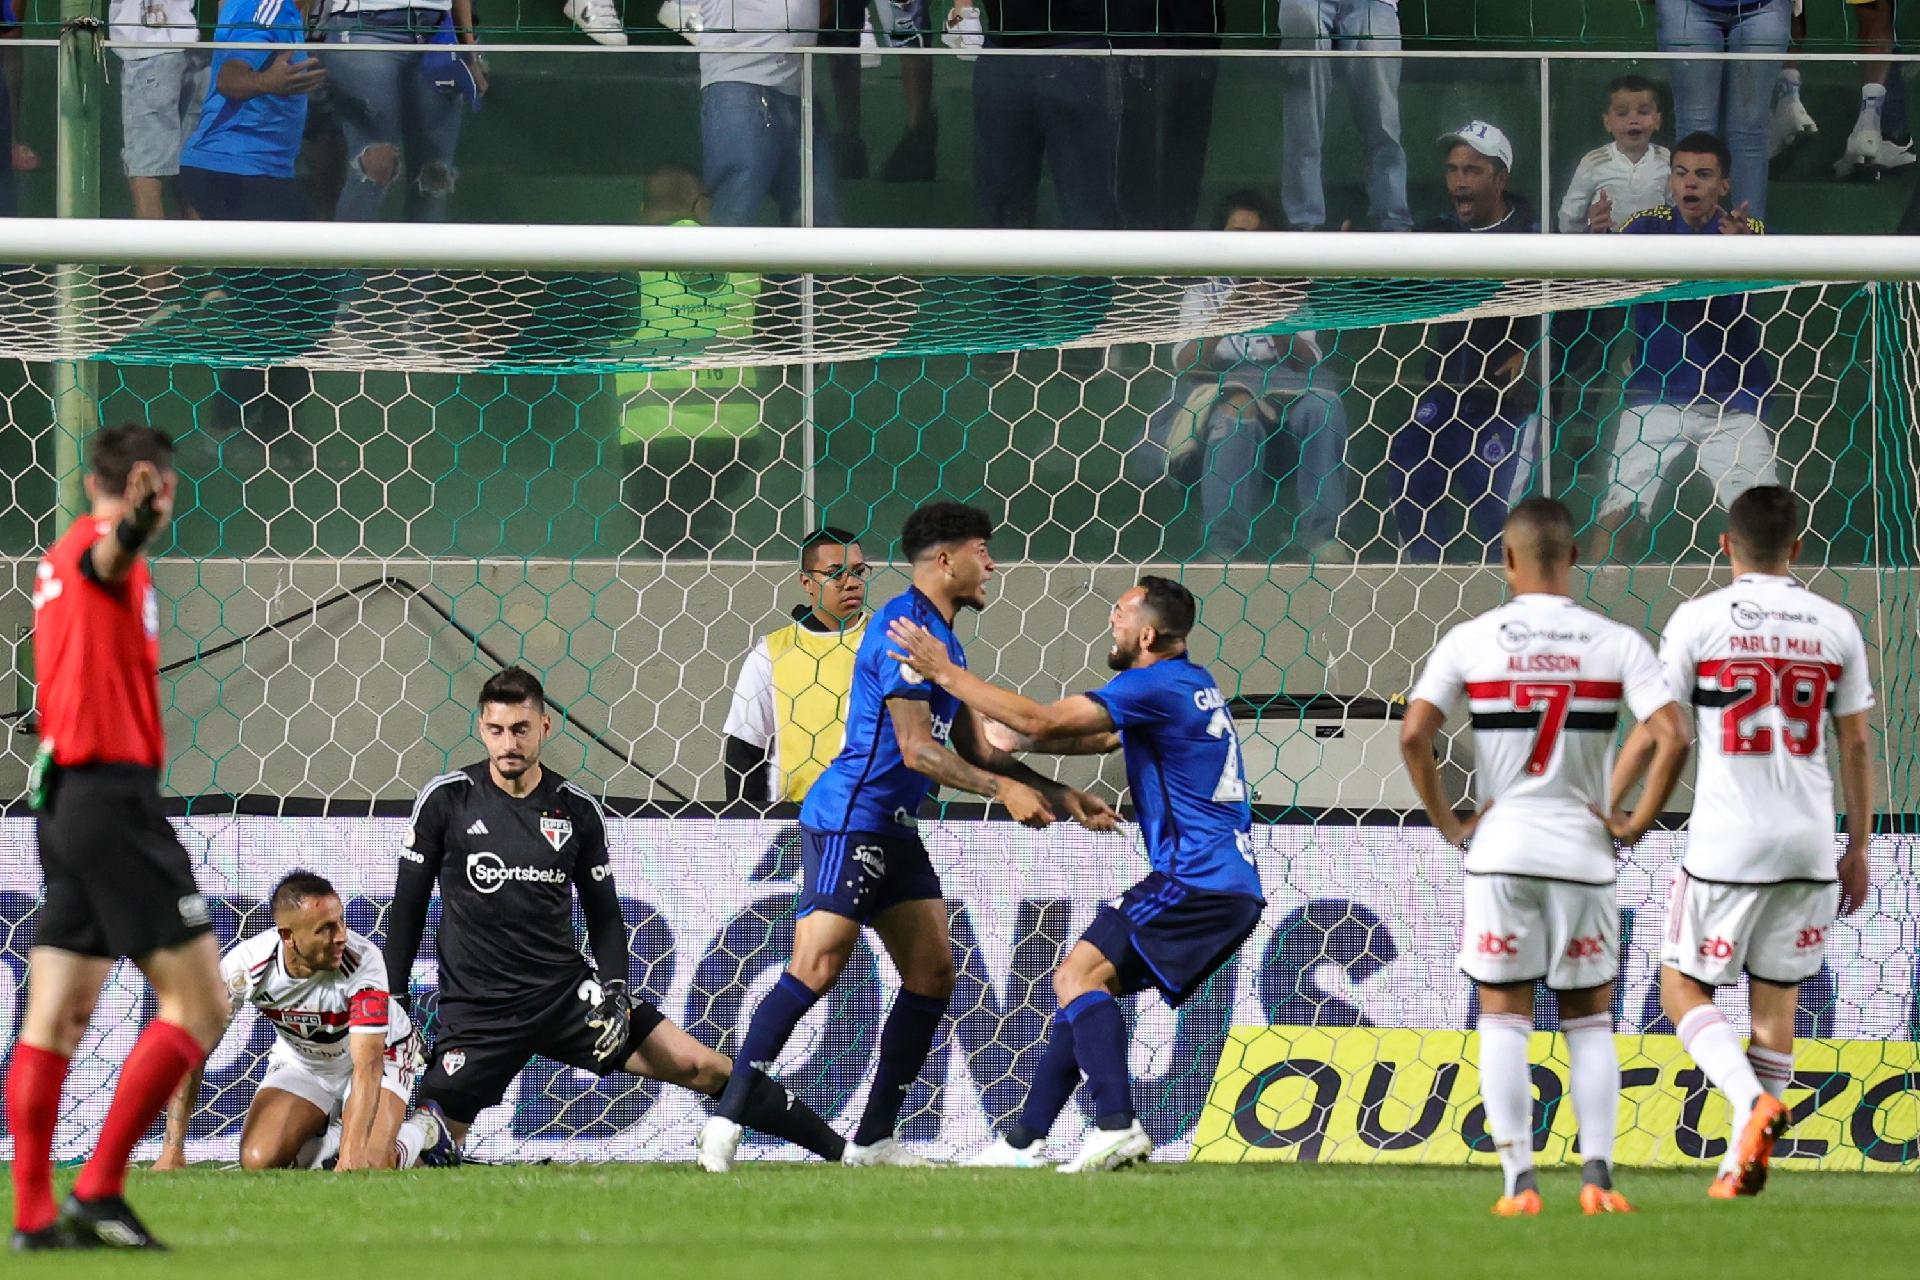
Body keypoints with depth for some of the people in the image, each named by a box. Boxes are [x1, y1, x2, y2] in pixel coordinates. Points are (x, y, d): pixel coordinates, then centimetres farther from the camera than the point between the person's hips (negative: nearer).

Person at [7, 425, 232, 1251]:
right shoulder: (98, 548, -10)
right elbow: (108, 554, -36)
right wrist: (134, 529, -57)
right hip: (115, 796, -10)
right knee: (199, 1003, -7)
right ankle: (100, 1190, -12)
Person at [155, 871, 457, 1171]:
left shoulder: (363, 960, -36)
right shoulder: (244, 965, -29)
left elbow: (367, 1065, -40)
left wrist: (352, 1153, -51)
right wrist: (172, 1152, -28)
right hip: (299, 1059, 3)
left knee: (368, 1167, -26)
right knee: (259, 1161, -19)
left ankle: (422, 1132, 9)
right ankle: (331, 1140, 13)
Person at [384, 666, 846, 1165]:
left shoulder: (576, 809, 2)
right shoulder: (446, 800, -4)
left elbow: (604, 913, 11)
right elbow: (408, 907, 2)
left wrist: (614, 988, -5)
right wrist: (391, 1006, -1)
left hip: (567, 993, 1)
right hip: (477, 1009, -1)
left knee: (700, 1066, -6)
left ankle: (838, 1148, 1)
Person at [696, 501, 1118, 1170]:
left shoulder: (940, 635, 17)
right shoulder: (905, 625, -14)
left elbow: (976, 752, 23)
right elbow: (917, 749, -19)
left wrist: (1063, 798, 18)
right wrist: (1004, 790, -16)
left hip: (895, 830, 10)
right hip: (849, 820, -10)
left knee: (933, 975, 7)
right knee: (816, 970, -17)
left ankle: (874, 1139, 11)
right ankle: (726, 1120, -16)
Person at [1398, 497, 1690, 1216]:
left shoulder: (1471, 641, -2)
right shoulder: (1616, 645, -2)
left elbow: (1413, 733, -10)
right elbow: (1671, 738, -11)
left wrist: (1446, 824, 0)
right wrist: (1637, 823, 0)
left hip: (1499, 851, -1)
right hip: (1582, 851, 1)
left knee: (1503, 1019, 5)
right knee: (1589, 1020, 11)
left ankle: (1519, 1183, -1)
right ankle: (1597, 1176, 1)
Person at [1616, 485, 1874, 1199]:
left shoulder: (1699, 620, -4)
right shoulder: (1836, 627, 4)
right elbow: (1857, 745, 8)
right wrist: (1857, 850, 17)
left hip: (1726, 844, -3)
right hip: (1809, 843, 3)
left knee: (1683, 986, 8)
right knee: (1776, 998, 11)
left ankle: (1752, 1101, -17)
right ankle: (1744, 1165, 11)